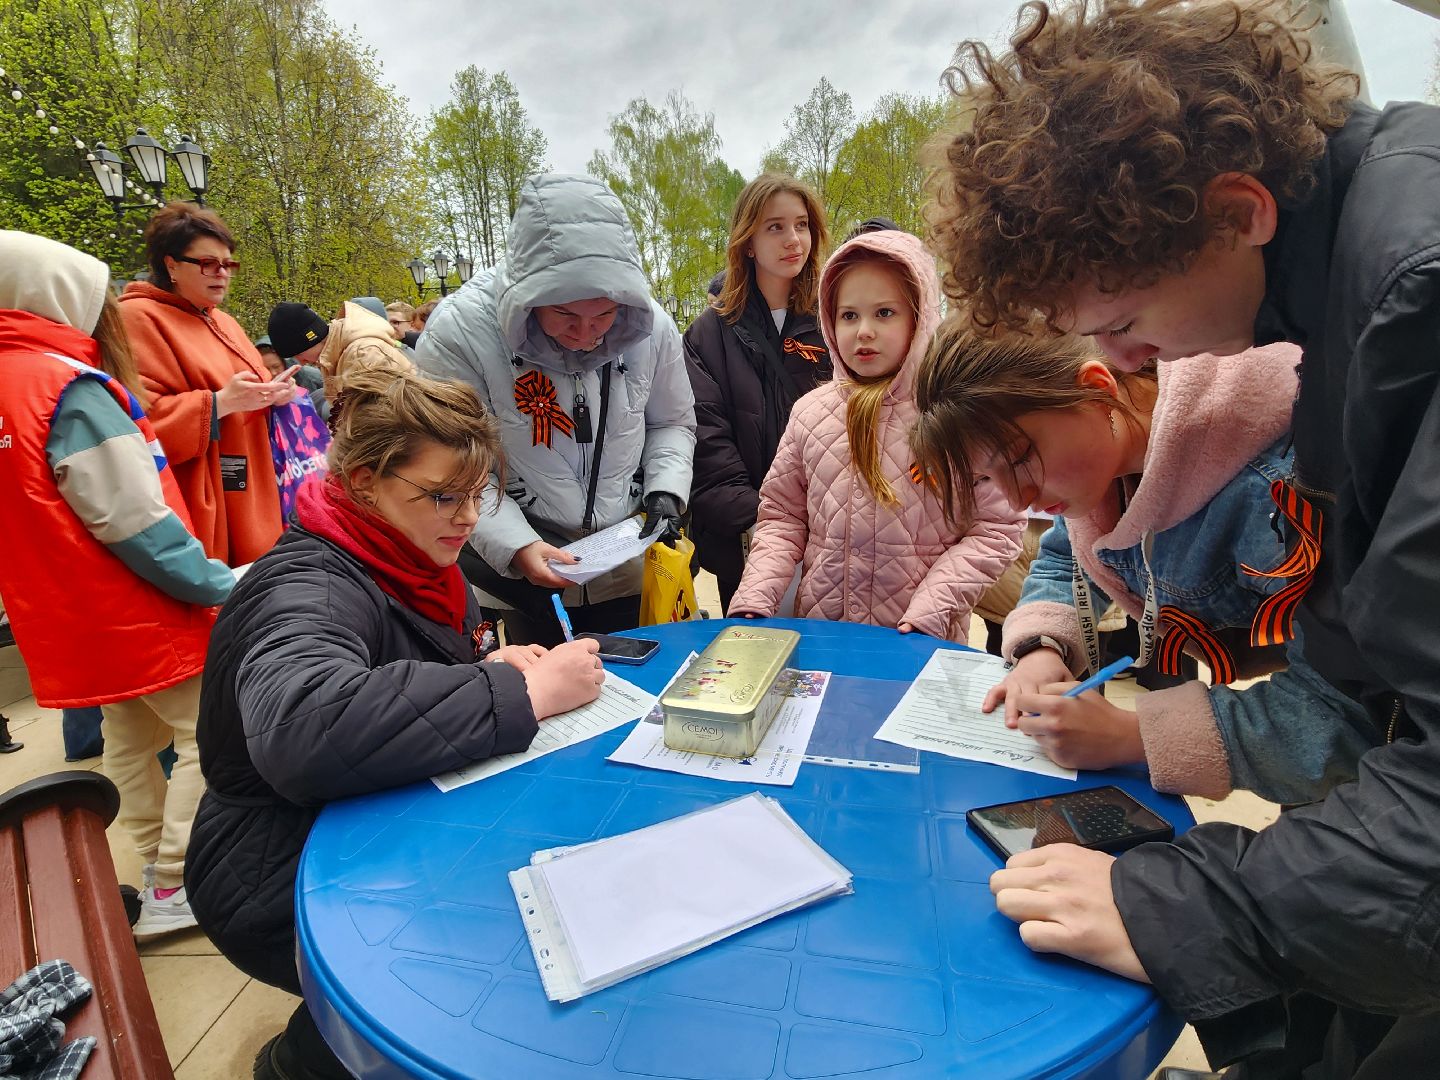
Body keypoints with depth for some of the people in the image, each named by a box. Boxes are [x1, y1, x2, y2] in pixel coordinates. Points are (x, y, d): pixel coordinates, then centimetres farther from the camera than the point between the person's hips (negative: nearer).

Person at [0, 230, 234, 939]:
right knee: (207, 733, -1)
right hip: (138, 606, -9)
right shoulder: (68, 386, -19)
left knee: (130, 736, 18)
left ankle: (158, 867, 30)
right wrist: (220, 586, -16)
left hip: (77, 610, 10)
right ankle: (175, 892, 4)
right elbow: (133, 519, -23)